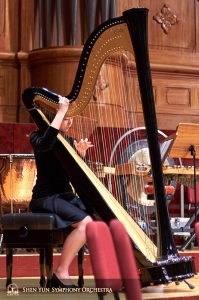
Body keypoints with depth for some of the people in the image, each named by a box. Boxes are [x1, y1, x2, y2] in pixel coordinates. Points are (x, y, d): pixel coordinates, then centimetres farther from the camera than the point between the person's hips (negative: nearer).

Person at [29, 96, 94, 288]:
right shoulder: (37, 137, -5)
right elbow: (45, 144, -32)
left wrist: (81, 154, -8)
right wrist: (61, 111, -27)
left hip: (65, 197, 7)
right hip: (46, 198, -7)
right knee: (85, 222, -28)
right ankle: (61, 273, -19)